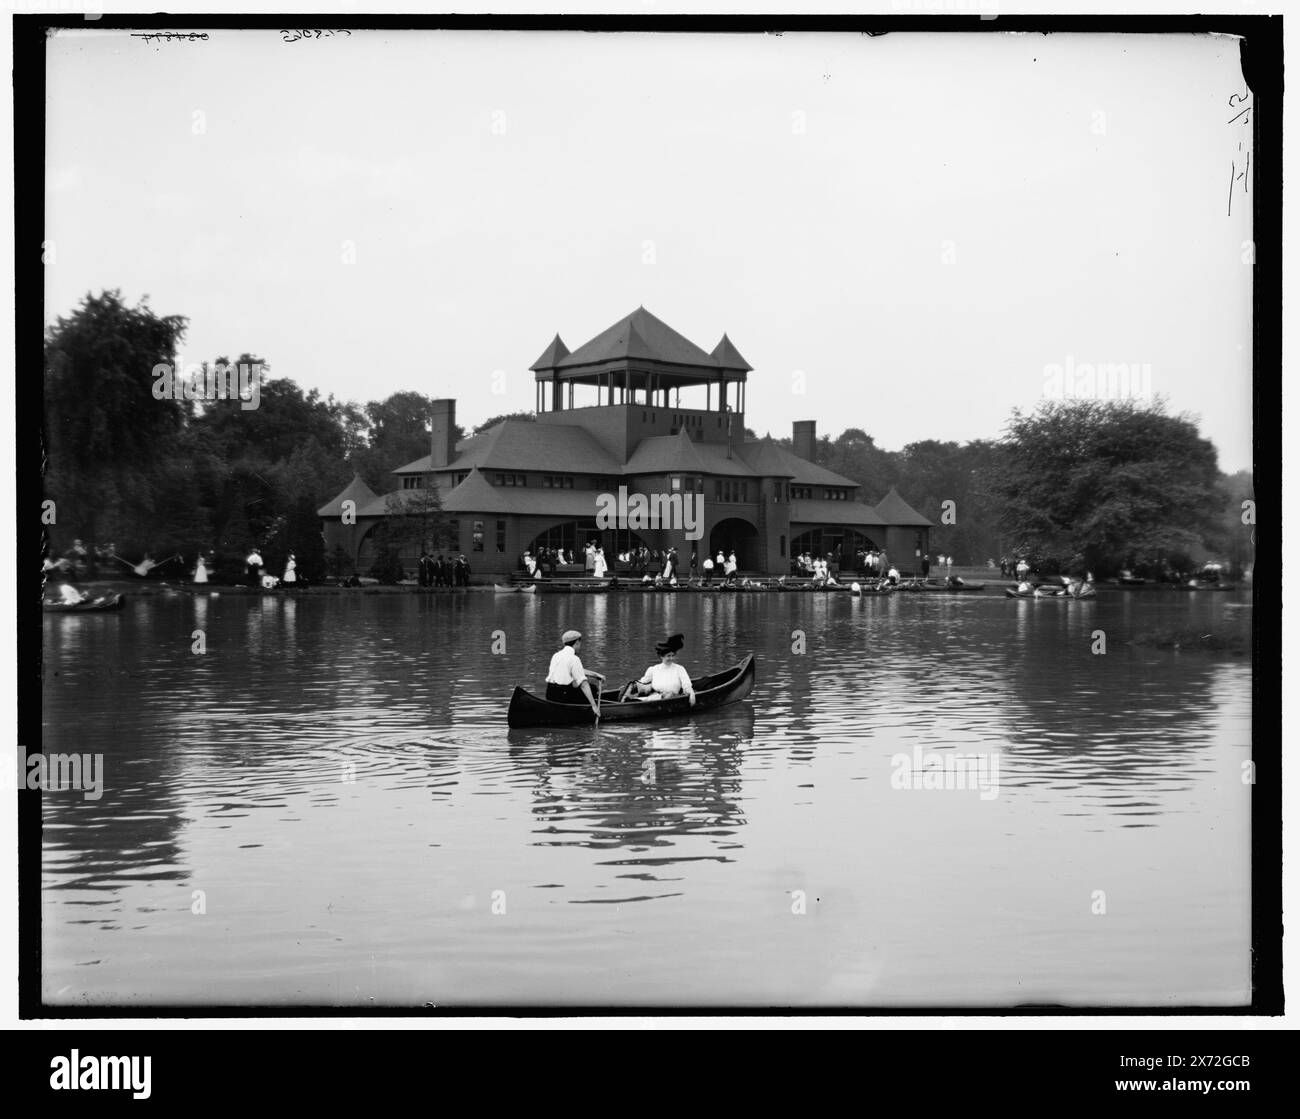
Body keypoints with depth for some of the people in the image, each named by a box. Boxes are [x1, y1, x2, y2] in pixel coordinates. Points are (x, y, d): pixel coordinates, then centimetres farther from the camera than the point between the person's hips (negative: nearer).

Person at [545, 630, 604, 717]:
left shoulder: (556, 655, 14)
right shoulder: (574, 659, -12)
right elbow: (583, 683, -19)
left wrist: (595, 675, 28)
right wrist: (594, 705, -22)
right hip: (563, 696, -9)